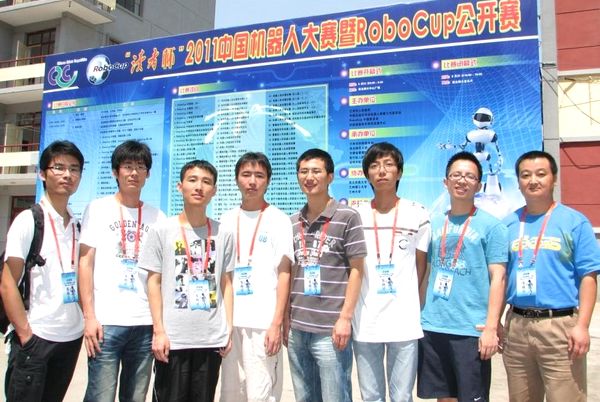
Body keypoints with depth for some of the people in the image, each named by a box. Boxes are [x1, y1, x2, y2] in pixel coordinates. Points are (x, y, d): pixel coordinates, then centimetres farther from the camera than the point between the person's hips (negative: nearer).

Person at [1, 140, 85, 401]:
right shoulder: (28, 220, -6)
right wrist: (25, 334, -12)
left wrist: (87, 320, 3)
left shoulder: (79, 225, 9)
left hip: (71, 337, 5)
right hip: (35, 336, -5)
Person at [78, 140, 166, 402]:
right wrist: (89, 316, -6)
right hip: (106, 321, -2)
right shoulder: (98, 208, 5)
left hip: (146, 322, 3)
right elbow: (85, 262, 1)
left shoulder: (157, 216, 10)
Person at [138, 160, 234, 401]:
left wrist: (228, 329, 3)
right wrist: (159, 331, -7)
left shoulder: (223, 234, 4)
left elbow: (225, 283, 8)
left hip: (212, 338, 2)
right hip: (172, 338, -2)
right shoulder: (162, 230, -1)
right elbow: (154, 283, -1)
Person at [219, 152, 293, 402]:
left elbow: (284, 274, -4)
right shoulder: (227, 220, 10)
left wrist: (276, 323, -11)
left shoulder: (278, 220, -1)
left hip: (263, 322, -4)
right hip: (229, 320, 4)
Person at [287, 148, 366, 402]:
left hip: (330, 328, -5)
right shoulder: (293, 222, 10)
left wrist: (345, 318, -11)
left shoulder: (347, 217, -5)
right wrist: (287, 318, 11)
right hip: (297, 328, 5)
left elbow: (356, 270, -6)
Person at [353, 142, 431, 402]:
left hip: (404, 321, -1)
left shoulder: (417, 214, 1)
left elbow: (421, 263, 8)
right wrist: (350, 309, 3)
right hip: (364, 321, 1)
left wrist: (410, 302, 4)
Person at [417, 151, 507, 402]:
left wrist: (491, 327, -12)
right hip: (432, 327, 4)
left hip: (471, 329, -4)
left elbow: (497, 278, -6)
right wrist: (418, 315, 11)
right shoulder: (434, 224, 10)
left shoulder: (491, 226, -2)